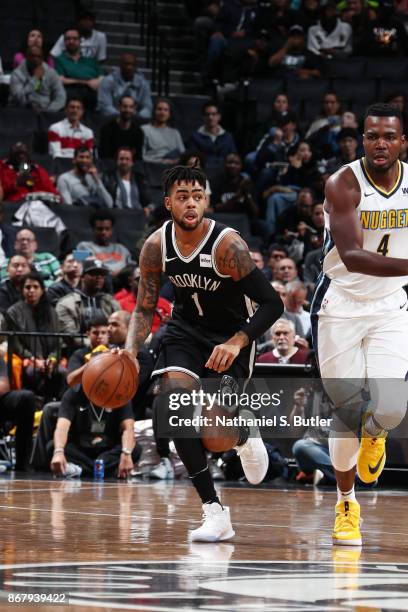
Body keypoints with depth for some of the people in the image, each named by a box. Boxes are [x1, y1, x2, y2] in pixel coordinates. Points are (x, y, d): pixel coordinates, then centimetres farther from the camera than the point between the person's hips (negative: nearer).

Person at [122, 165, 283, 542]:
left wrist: (237, 343, -34)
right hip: (186, 329, 4)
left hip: (229, 336, -4)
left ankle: (245, 434, 24)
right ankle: (214, 512, -12)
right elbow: (145, 308, 0)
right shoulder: (157, 246, -12)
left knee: (216, 437, -18)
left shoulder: (227, 245, -26)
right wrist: (130, 351, -17)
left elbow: (272, 304, -23)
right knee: (174, 402, -20)